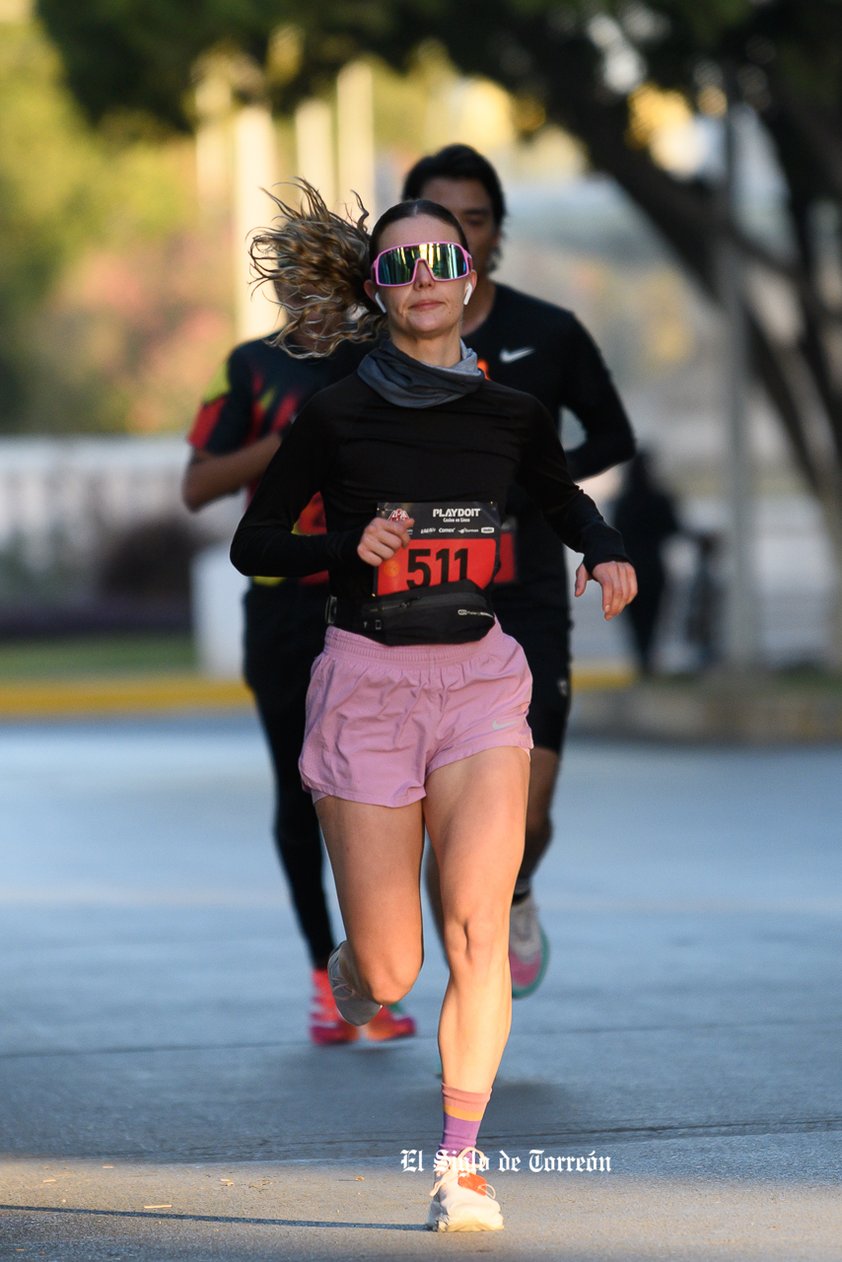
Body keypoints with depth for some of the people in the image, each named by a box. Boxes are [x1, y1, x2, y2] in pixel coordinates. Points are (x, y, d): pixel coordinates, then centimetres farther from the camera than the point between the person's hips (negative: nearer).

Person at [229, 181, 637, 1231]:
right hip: (367, 674, -1)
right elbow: (252, 544, 5)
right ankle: (352, 971, 36)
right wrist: (350, 545, -13)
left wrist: (607, 555, 3)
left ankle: (460, 1160, -11)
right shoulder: (337, 415, -2)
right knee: (388, 972, -1)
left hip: (480, 675, 1)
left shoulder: (510, 411, 5)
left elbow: (565, 503, 24)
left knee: (477, 929, -15)